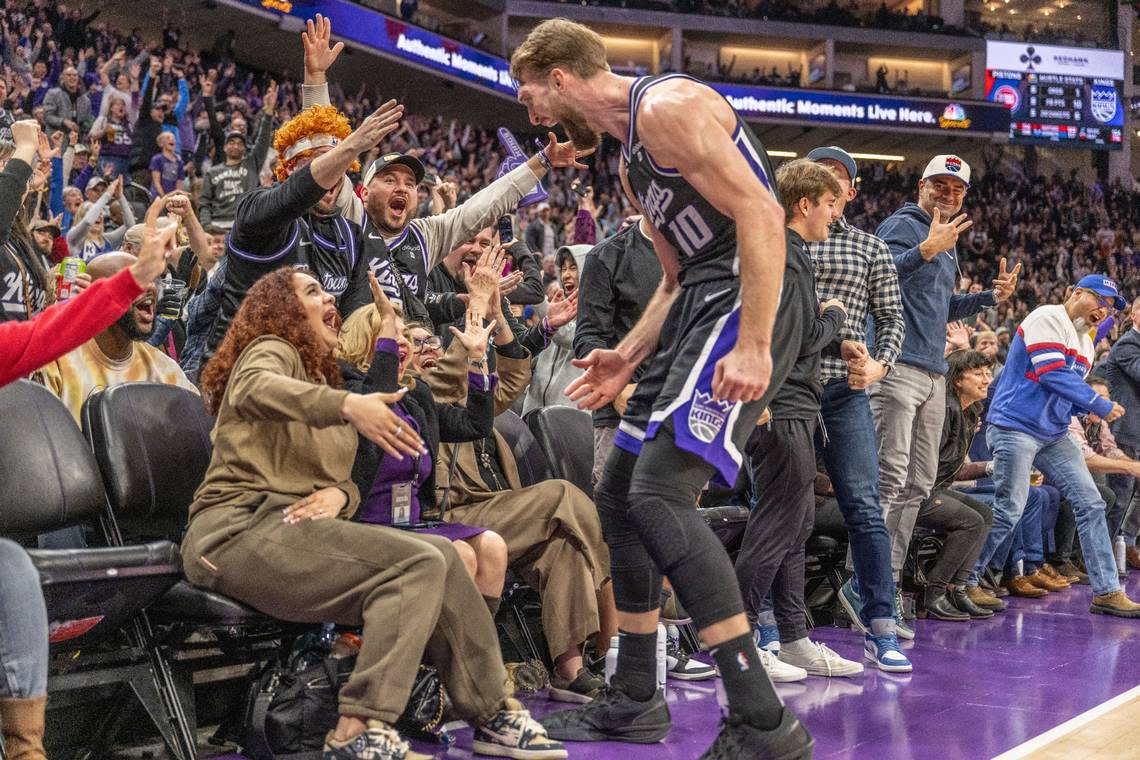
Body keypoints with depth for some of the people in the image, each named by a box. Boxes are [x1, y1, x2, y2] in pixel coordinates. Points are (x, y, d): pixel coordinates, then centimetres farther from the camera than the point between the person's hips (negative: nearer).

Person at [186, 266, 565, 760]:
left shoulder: (323, 381, 27)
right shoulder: (271, 350, 3)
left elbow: (347, 478, 20)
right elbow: (254, 388, -24)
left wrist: (338, 494, -6)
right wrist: (348, 405, -40)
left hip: (289, 529, 7)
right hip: (240, 529, -7)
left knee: (437, 555, -8)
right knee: (421, 563, -22)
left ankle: (491, 713, -4)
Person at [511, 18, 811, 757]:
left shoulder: (666, 105, -10)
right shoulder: (635, 148, 22)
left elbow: (760, 213, -20)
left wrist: (753, 347, -26)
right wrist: (628, 358, 17)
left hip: (745, 309, -11)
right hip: (699, 315, 11)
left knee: (660, 495, -21)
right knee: (620, 497, 13)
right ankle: (636, 700, 23)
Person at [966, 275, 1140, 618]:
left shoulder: (1085, 343, 18)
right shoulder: (1047, 318, -10)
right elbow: (1051, 372, -21)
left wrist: (1091, 408, -1)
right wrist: (1100, 405, -16)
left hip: (1053, 435, 9)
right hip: (1015, 426, -9)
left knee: (1091, 504, 3)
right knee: (1008, 510, -10)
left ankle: (1106, 592, 7)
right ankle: (965, 580, 5)